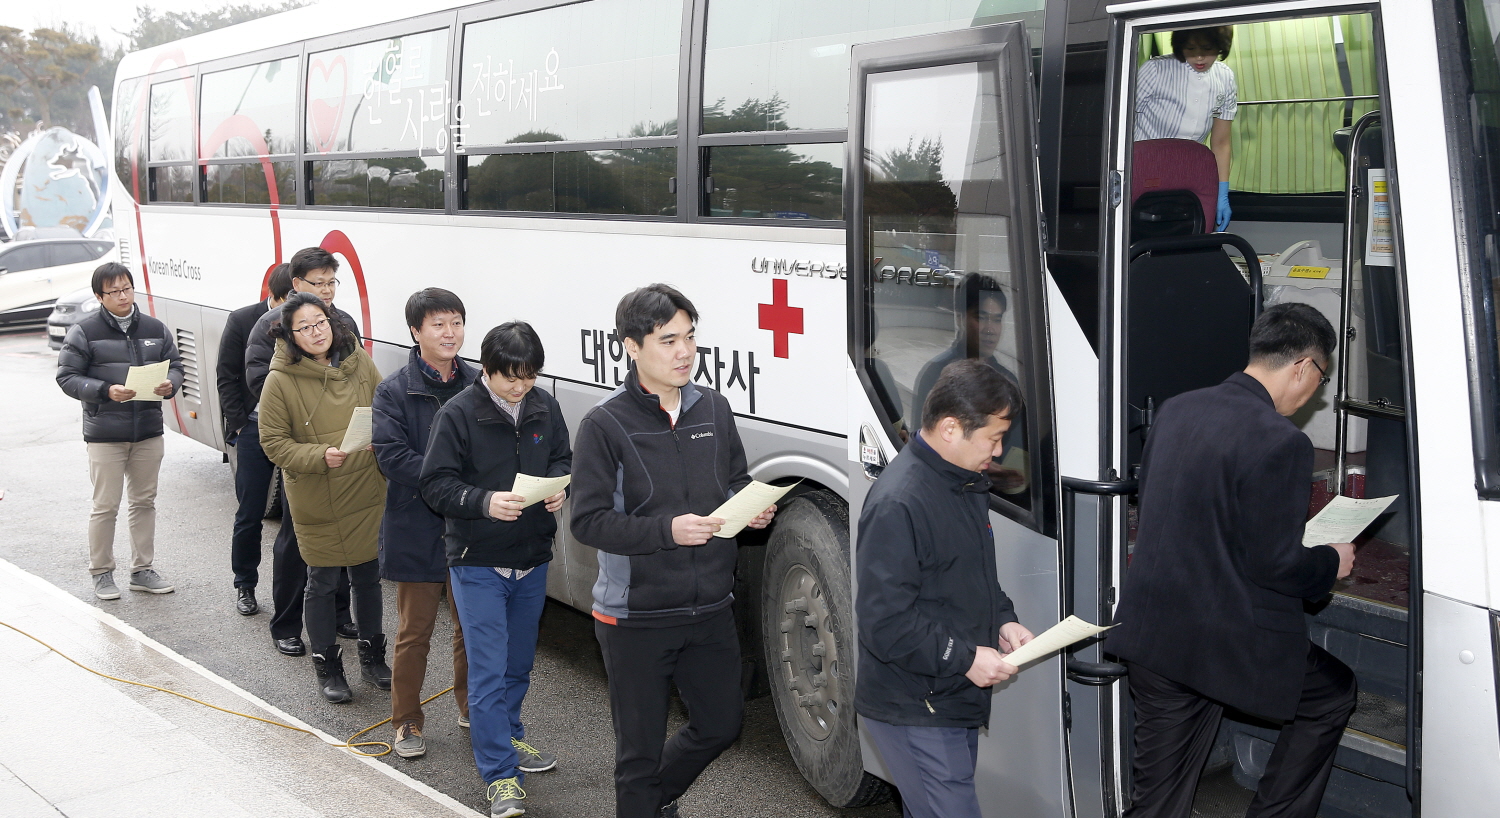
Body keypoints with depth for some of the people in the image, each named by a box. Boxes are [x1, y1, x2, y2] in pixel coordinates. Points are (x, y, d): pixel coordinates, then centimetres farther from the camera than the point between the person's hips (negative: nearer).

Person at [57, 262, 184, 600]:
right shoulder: (84, 332, -5)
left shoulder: (156, 329, 7)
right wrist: (105, 391, -21)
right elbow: (67, 377, -6)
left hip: (148, 432, 4)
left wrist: (170, 384, -10)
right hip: (105, 435, -4)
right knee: (106, 506, 1)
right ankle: (101, 573, 15)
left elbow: (175, 365, 13)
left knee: (145, 502, 12)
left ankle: (142, 570, 24)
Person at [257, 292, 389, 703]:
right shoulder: (281, 380, -13)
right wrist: (320, 457, -24)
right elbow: (274, 442, -10)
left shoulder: (359, 361, -1)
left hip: (367, 494, 4)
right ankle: (327, 666, 26)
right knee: (322, 583, 9)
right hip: (316, 503, -3)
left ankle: (373, 657, 33)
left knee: (368, 577, 16)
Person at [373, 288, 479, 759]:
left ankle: (472, 708, 33)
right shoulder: (395, 390, -6)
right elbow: (391, 456, -16)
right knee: (415, 632, 7)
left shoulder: (477, 385, 2)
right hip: (417, 530, -3)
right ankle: (407, 722, 22)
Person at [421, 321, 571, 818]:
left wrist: (559, 486, -9)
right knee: (488, 670, -5)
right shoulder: (458, 415, -13)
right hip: (478, 563, -5)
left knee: (519, 662, 20)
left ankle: (508, 735, 43)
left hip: (532, 559, 5)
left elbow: (563, 458, 13)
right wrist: (484, 502, -29)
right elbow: (436, 484, -13)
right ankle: (501, 776, 2)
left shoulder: (544, 408, 1)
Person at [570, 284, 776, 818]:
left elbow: (736, 483, 17)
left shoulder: (714, 409, 4)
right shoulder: (605, 425, -12)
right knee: (640, 751, 6)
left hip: (711, 610, 6)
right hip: (636, 618, -5)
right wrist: (667, 530, -26)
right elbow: (588, 520, -15)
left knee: (721, 725, 19)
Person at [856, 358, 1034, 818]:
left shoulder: (966, 483, 10)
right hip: (914, 715, -9)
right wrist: (964, 659, -21)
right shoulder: (898, 503, -23)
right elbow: (883, 620, -25)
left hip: (957, 701, 9)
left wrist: (1002, 621, 6)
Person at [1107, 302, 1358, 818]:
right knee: (1333, 694, 24)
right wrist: (1332, 563, 3)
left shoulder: (1175, 410, 5)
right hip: (1230, 645, -7)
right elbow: (1275, 566, -17)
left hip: (1149, 636, 7)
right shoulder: (1280, 443, -19)